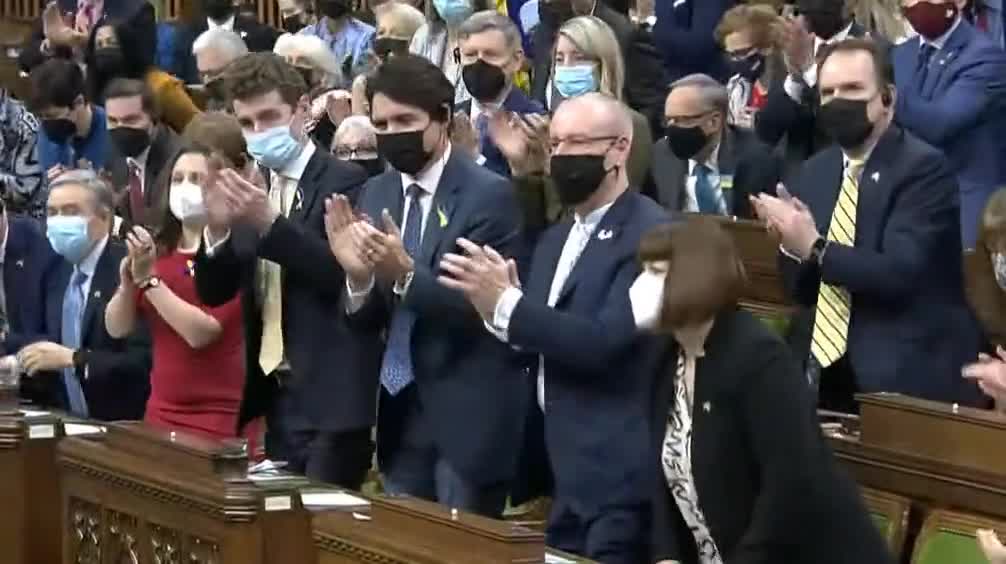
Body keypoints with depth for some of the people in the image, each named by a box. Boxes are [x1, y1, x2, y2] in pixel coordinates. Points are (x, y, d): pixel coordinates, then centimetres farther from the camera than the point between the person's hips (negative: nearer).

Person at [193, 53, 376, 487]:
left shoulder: (345, 183, -7)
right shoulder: (252, 191, 12)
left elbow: (345, 273, -19)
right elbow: (214, 292, 8)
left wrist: (270, 222, -27)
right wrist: (218, 229, -11)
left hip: (330, 394, -7)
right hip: (276, 392, 7)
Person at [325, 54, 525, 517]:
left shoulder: (490, 194, -11)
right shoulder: (377, 193, 8)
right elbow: (365, 322, 8)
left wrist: (406, 274, -29)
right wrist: (358, 275, -14)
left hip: (468, 417, -6)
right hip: (401, 412, 6)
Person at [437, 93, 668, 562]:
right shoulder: (556, 240, 17)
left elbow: (606, 341, -22)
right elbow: (538, 344, 13)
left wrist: (507, 305, -23)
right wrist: (497, 307, -6)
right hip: (563, 474, 9)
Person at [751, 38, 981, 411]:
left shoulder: (923, 167, -12)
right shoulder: (815, 173, 10)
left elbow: (899, 271, -22)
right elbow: (801, 289, 11)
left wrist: (815, 248, -21)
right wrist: (793, 247, -9)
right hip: (831, 376, 6)